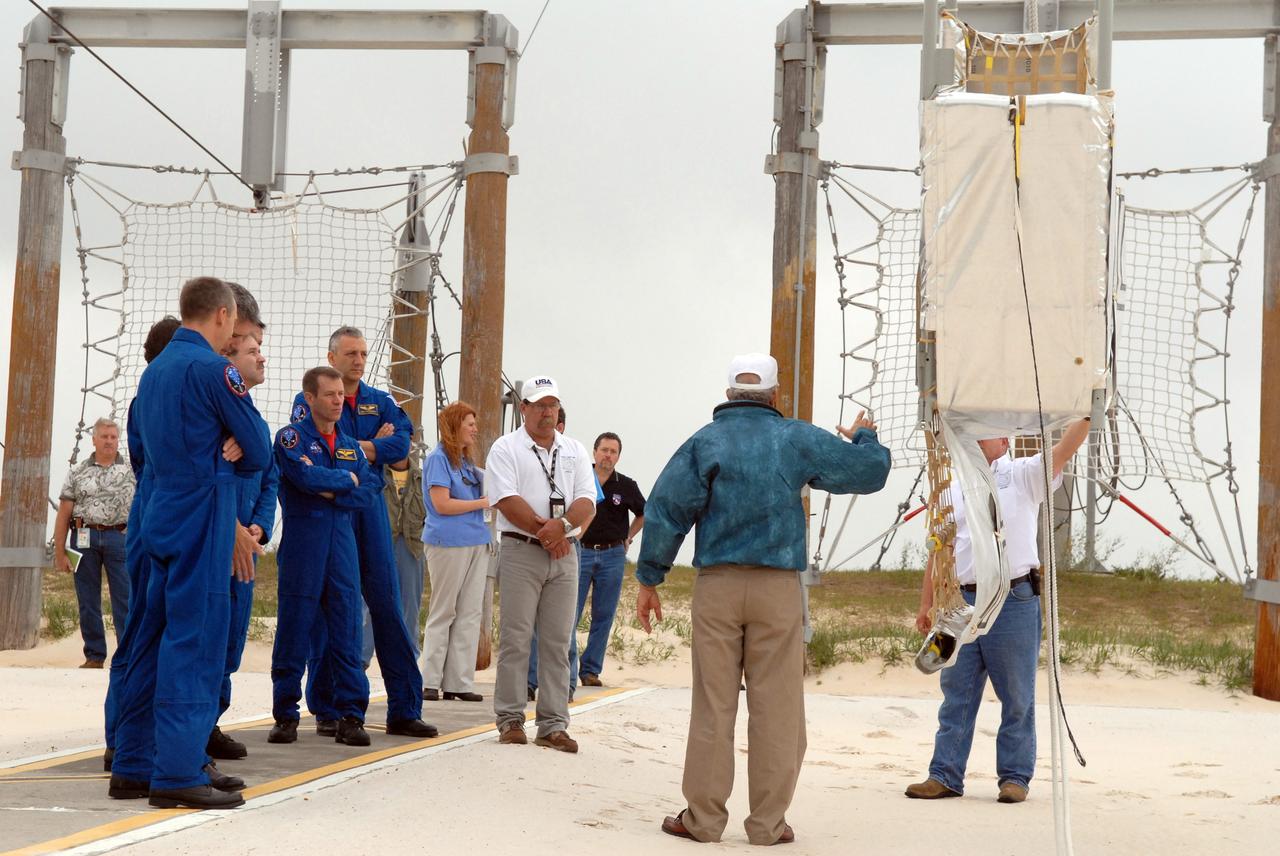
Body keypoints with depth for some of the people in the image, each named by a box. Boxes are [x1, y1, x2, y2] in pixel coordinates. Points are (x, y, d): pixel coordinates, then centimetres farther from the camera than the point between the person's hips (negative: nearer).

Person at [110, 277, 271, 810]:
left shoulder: (153, 371, 16)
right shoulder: (213, 369, -10)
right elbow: (258, 454, -7)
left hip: (163, 521, 8)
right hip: (201, 525, -8)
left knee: (157, 639, 11)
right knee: (194, 640, -7)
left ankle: (133, 766, 16)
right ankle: (178, 772, -7)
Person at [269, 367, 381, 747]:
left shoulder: (351, 445, 17)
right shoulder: (291, 437, 1)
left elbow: (370, 491, 4)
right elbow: (305, 475, -17)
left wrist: (330, 492, -8)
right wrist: (346, 479, -3)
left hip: (343, 544, 4)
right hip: (302, 543, -4)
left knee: (347, 632, 2)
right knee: (294, 631, -2)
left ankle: (351, 715, 5)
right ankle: (286, 715, 5)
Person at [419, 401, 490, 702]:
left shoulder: (467, 461, 17)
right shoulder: (438, 458, -7)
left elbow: (487, 487, 28)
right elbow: (442, 504, -15)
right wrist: (483, 503, -11)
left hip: (476, 543, 8)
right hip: (448, 542, -8)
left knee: (470, 614, 4)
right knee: (442, 613, -2)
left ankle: (459, 683, 7)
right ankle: (431, 683, 4)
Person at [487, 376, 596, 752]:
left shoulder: (574, 451, 16)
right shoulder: (506, 448, 3)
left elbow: (588, 503, 5)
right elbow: (507, 501, -10)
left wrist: (562, 525, -14)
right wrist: (544, 531, -13)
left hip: (564, 554, 4)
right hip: (520, 552, -4)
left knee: (558, 642, 3)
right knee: (515, 639, -4)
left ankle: (553, 725, 5)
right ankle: (510, 720, 2)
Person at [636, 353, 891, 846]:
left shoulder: (705, 442, 4)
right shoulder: (798, 440, 5)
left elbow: (666, 510, -3)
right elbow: (869, 471, 11)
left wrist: (649, 580, 2)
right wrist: (864, 436, 33)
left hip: (717, 584, 0)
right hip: (778, 588, 0)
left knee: (712, 705, 4)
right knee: (776, 708, 4)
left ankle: (702, 816, 7)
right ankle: (768, 823, 6)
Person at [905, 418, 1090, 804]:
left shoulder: (1024, 475, 3)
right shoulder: (954, 489, 15)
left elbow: (1064, 449, -12)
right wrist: (926, 603, 12)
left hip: (1014, 602, -4)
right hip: (963, 601, 4)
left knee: (1018, 698, 2)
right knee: (956, 694, 6)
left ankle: (1015, 777, 9)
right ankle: (945, 776, 11)